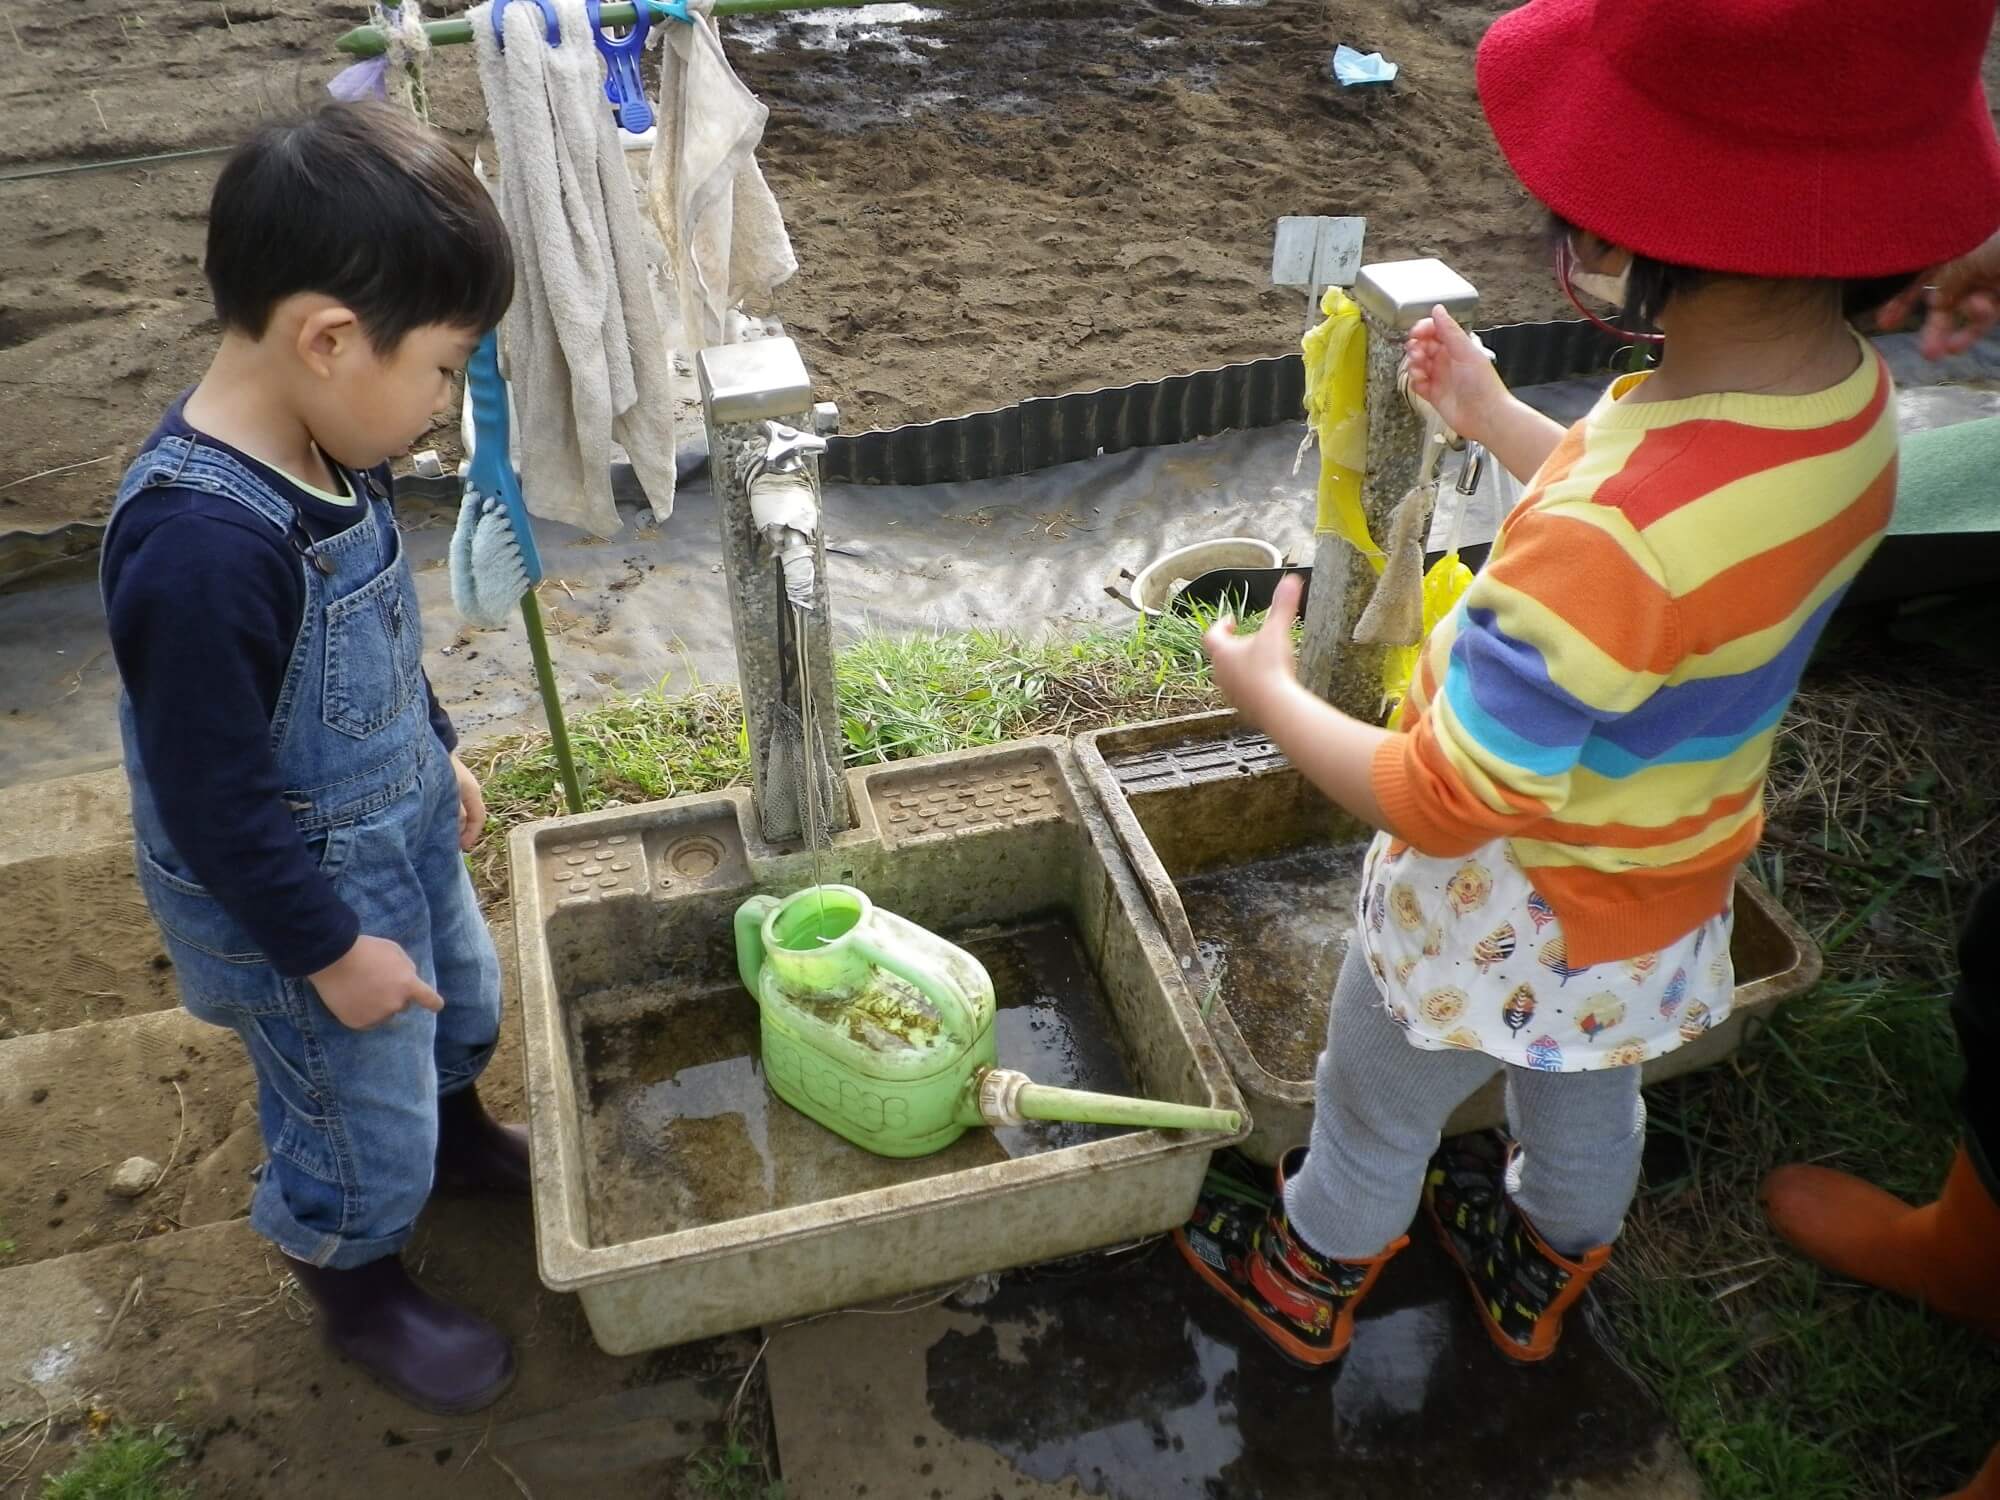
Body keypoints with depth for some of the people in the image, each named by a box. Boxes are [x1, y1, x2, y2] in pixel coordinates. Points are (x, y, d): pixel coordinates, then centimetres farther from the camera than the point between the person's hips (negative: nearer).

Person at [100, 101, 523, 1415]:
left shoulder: (324, 448, -9)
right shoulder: (202, 547, -37)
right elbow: (212, 802, -28)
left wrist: (437, 755, 18)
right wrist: (329, 948, -18)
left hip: (401, 832, 9)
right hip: (299, 902, -8)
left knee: (466, 1005, 31)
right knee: (363, 1135, 14)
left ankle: (456, 1135, 63)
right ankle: (361, 1296, 44)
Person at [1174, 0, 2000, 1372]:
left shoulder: (1606, 548, -44)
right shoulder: (1847, 398, -16)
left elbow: (1436, 802, -31)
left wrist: (1266, 690, -15)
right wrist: (1491, 415, 10)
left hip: (1514, 917, -7)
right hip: (1667, 888, 7)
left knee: (1377, 1114, 23)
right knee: (1588, 1094, 33)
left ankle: (1310, 1285, 53)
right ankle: (1543, 1274, 63)